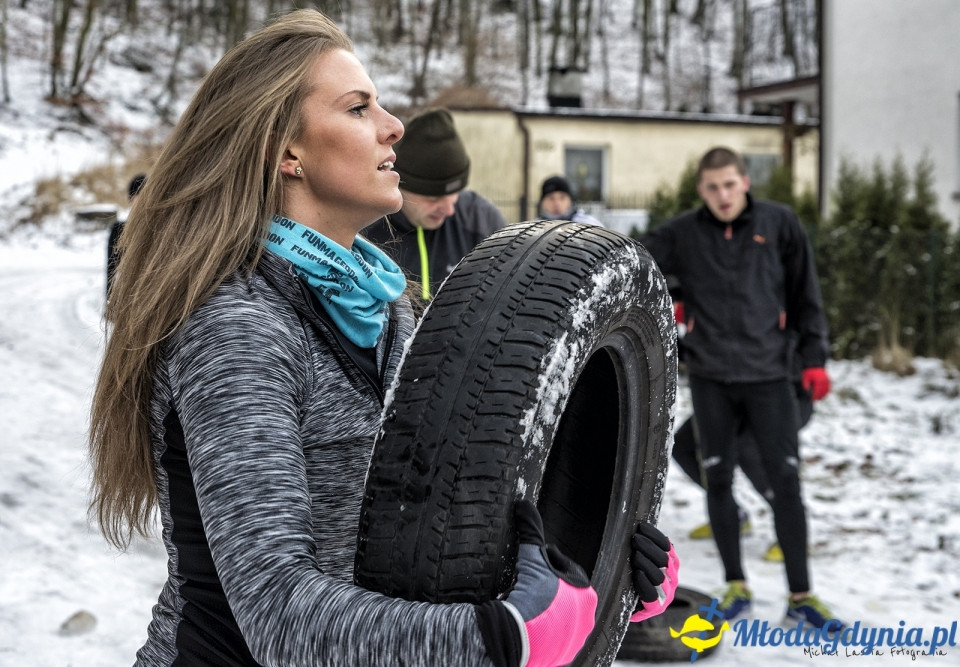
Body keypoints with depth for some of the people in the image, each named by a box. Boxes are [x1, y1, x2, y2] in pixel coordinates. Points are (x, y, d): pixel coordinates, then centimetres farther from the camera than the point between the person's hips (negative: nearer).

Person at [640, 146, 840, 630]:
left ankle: (800, 595, 8)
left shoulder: (779, 224, 0)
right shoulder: (682, 234, 0)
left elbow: (805, 295, 4)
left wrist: (814, 358, 0)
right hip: (709, 377, 1)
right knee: (718, 480, 7)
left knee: (785, 482, -2)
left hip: (769, 374, -1)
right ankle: (736, 586, 21)